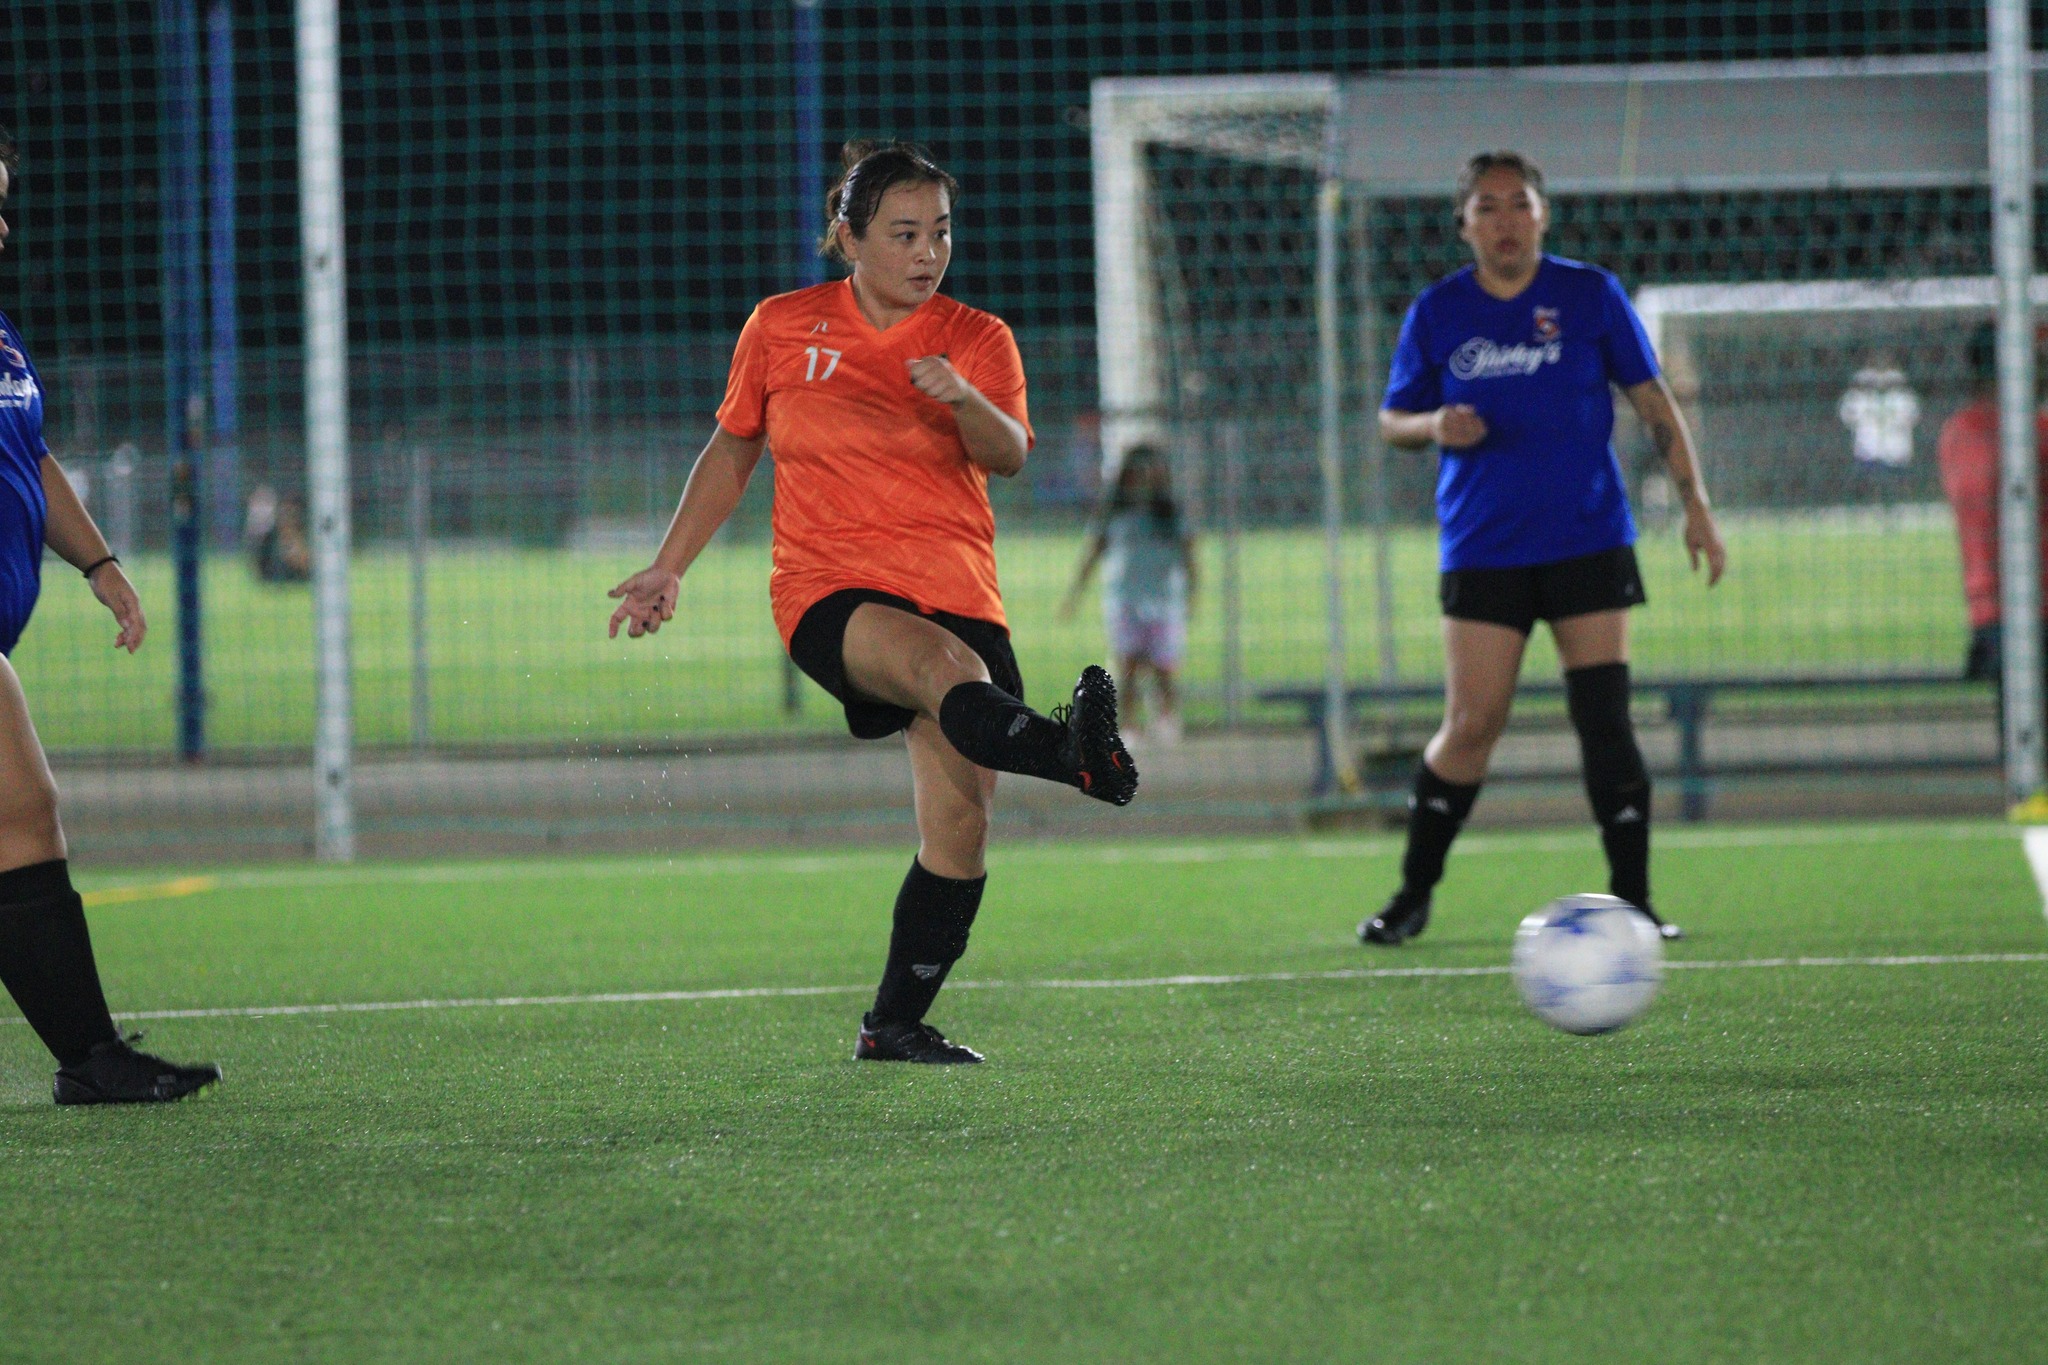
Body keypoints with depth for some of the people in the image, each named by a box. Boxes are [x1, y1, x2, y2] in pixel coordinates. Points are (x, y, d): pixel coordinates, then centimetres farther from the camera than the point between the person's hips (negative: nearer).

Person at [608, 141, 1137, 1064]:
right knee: (951, 668, -36)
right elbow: (732, 449, 22)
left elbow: (1008, 456, -12)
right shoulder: (781, 328, 8)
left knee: (958, 832, -7)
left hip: (955, 595, 2)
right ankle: (1072, 754, -65)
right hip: (829, 595, -2)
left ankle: (896, 1025, 6)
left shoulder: (976, 338, 6)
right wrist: (669, 569, 21)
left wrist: (963, 399, -32)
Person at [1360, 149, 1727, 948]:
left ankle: (1631, 902, 1)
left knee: (1605, 719, -6)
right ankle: (1413, 895, 11)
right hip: (1482, 547, 0)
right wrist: (1435, 427, -11)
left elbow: (1653, 403, 6)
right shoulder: (1437, 313, 4)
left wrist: (1694, 505, -1)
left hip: (1587, 543, 0)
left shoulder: (1591, 296, 2)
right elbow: (1392, 421, 12)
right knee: (1471, 725, -5)